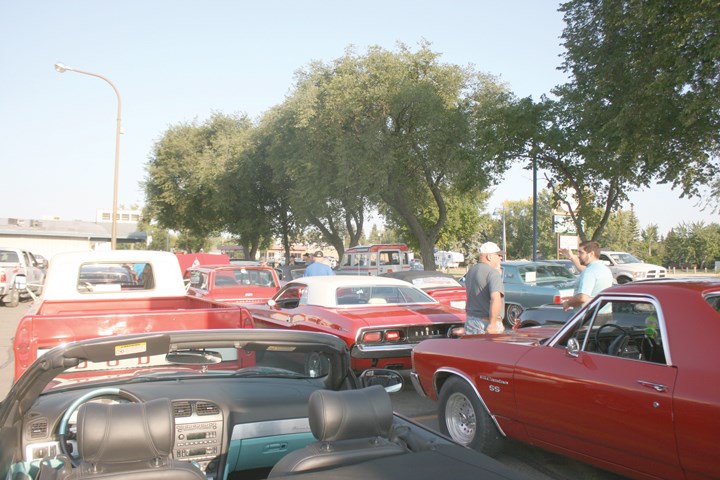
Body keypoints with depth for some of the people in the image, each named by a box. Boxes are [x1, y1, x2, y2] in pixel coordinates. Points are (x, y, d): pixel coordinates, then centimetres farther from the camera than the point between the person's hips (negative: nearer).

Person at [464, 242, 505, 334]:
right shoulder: (493, 272, -15)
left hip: (469, 320, 8)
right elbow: (496, 298, -28)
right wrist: (493, 324, -22)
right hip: (486, 322, -8)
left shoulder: (471, 271, 11)